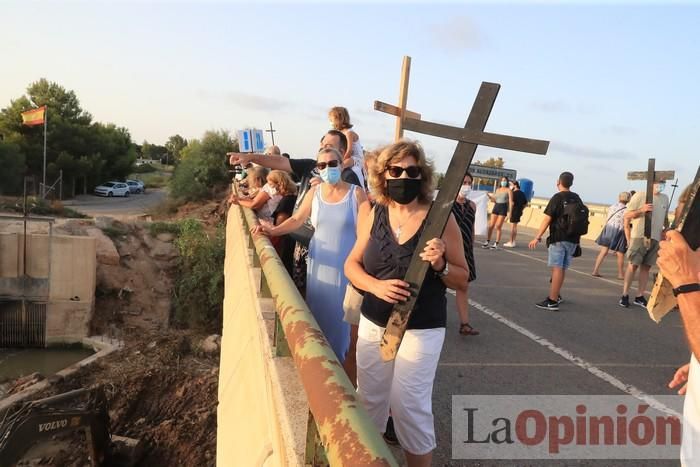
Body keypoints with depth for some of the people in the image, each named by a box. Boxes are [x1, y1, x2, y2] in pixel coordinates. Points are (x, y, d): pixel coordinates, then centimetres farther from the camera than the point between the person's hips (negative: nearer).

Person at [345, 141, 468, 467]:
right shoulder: (375, 214, 0)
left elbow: (462, 279, -4)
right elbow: (352, 264, 5)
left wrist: (440, 265, -25)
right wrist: (375, 285, -15)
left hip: (420, 330, -4)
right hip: (372, 325, 4)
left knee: (409, 406, 3)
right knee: (369, 400, 16)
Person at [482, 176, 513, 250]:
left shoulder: (508, 190, 0)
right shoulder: (498, 189, 14)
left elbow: (511, 201, -6)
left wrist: (510, 212, -13)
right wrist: (489, 196, 1)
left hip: (503, 208, -4)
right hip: (496, 207, 5)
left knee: (498, 226, -7)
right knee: (491, 225, 1)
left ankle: (496, 244, -1)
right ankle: (487, 242, 7)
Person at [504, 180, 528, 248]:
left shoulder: (514, 193, -12)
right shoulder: (522, 193, 13)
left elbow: (512, 203, -20)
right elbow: (525, 203, 18)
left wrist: (510, 212, -15)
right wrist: (521, 209, 18)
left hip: (514, 211, -8)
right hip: (519, 212, 8)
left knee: (512, 227, -3)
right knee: (515, 226, 15)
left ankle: (511, 243, -1)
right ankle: (513, 242, 19)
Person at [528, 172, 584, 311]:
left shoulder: (557, 198, -8)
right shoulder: (577, 199, 11)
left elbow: (547, 219, -13)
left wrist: (537, 238, -11)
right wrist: (578, 239, 23)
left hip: (558, 239, -6)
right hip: (572, 240, 6)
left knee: (557, 269, -8)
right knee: (562, 269, 17)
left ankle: (552, 301, -9)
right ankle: (556, 295, 29)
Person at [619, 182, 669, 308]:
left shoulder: (665, 198, 14)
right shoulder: (640, 195, -3)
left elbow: (665, 218, 24)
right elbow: (627, 215, -3)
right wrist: (641, 210, -19)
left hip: (655, 238, 5)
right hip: (639, 236, -5)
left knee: (646, 267, 7)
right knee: (633, 265, -3)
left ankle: (640, 296, 13)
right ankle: (625, 295, 3)